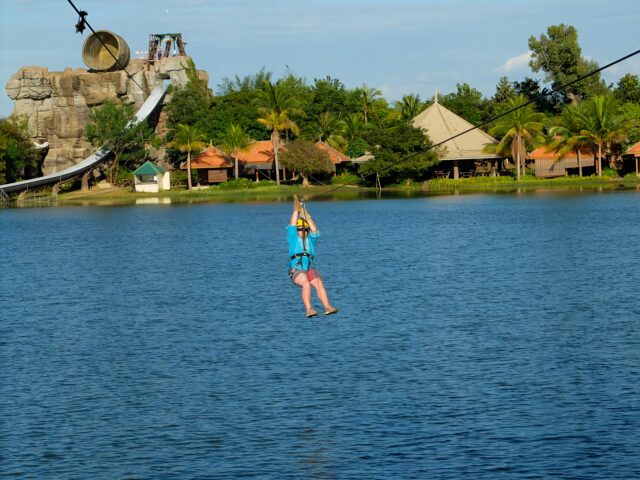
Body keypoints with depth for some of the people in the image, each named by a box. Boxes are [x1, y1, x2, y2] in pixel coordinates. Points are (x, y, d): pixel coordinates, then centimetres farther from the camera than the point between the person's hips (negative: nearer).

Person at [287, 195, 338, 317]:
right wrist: (296, 210, -4)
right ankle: (309, 310, -42)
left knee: (319, 284, -25)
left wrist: (306, 213, -1)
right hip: (296, 270, -3)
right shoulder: (293, 239, 11)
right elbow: (292, 225, -1)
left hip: (310, 270, 3)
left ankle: (327, 307, -39)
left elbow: (314, 229, 2)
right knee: (306, 284, -32)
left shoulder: (311, 240, 18)